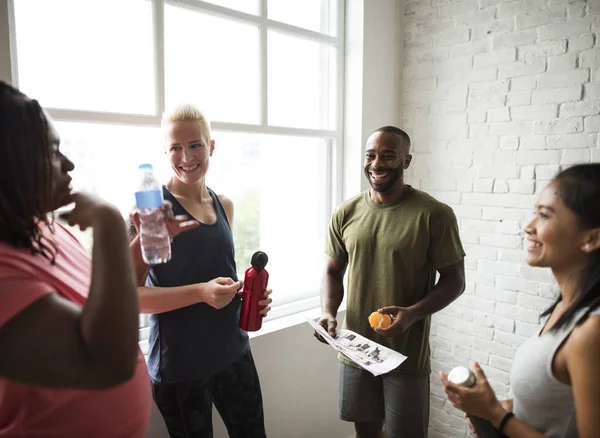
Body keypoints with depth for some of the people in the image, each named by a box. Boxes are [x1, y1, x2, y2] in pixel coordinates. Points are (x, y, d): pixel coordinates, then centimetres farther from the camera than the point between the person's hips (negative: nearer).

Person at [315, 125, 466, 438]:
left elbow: (454, 280, -7)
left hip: (407, 353, -3)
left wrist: (412, 314, -23)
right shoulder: (345, 213, -1)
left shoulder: (434, 214, -13)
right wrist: (328, 313, -10)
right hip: (354, 349, 4)